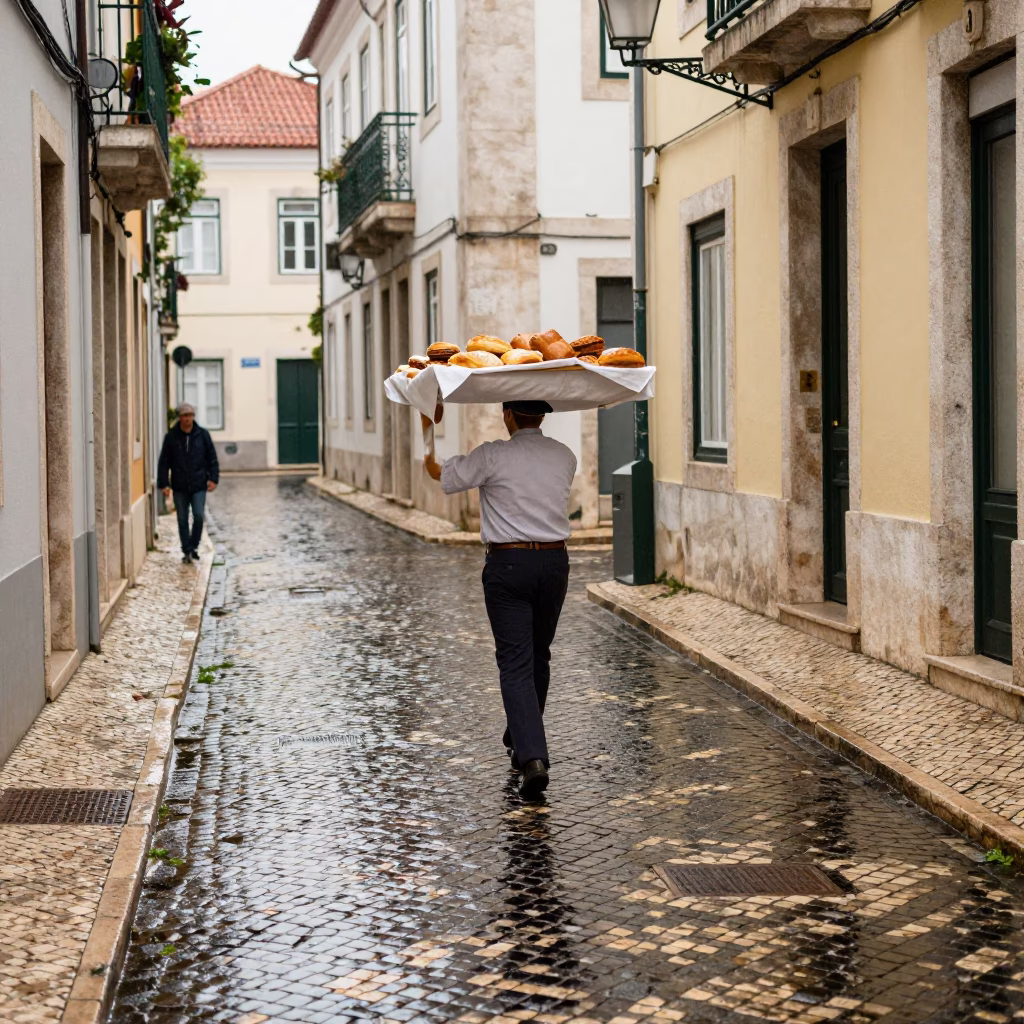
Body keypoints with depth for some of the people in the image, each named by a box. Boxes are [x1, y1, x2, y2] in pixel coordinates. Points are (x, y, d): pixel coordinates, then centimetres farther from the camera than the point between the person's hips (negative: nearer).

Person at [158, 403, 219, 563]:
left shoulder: (203, 434, 2)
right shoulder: (171, 437, 1)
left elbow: (212, 458, 7)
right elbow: (164, 462, 2)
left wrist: (213, 478, -3)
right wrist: (164, 484, -5)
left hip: (199, 485, -1)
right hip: (179, 487, 1)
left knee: (198, 516, -12)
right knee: (182, 520, 4)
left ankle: (194, 547, 7)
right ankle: (186, 551, 15)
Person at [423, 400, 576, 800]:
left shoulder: (493, 457, -10)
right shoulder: (564, 457, 5)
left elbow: (441, 473, 2)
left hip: (507, 564, -5)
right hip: (554, 561, 5)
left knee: (515, 664, -5)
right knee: (538, 659, 19)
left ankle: (533, 757, -19)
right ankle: (521, 744, 35)